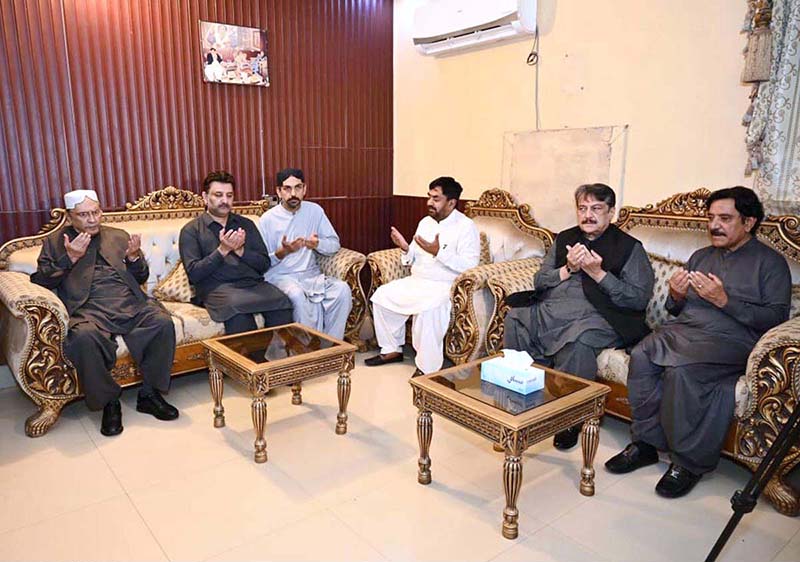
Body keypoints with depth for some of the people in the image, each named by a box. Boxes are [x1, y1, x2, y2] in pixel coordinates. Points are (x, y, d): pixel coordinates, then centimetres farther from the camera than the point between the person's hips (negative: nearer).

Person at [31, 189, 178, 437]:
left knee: (163, 323, -28)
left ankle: (150, 394, -12)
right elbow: (40, 280, 7)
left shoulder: (119, 236, 24)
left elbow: (141, 278, 23)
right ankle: (109, 402, -15)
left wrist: (134, 257, 1)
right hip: (89, 309, -2)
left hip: (131, 303, 3)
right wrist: (70, 257, -6)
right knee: (84, 337, -37)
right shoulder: (55, 241, 18)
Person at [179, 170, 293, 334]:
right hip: (216, 288, -3)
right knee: (239, 314, -37)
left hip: (253, 283, 3)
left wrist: (240, 250, -5)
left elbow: (264, 264, 12)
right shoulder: (191, 230, 10)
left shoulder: (246, 224, 20)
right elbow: (193, 273, -1)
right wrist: (222, 250, -11)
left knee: (282, 303, -29)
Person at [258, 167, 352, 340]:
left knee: (342, 289, -24)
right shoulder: (268, 219, -3)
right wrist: (283, 252, -21)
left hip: (311, 273, 3)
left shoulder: (315, 211, 6)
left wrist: (317, 244, -15)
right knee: (297, 294, -36)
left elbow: (335, 244, 7)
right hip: (280, 276, -3)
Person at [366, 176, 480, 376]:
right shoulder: (425, 222, 13)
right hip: (416, 281, 8)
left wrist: (439, 252, -25)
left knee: (428, 309, -36)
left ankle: (427, 368, -22)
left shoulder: (466, 227, -9)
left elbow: (470, 266, -19)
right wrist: (406, 249, -6)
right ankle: (392, 349, 9)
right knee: (382, 295, -5)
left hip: (444, 286, -8)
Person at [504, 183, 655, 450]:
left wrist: (598, 273, -9)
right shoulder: (564, 239, 22)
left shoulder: (630, 247, 8)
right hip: (549, 309, 5)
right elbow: (539, 281, 17)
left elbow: (640, 298, -2)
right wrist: (568, 269, -1)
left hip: (595, 316, -4)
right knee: (514, 318, -23)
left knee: (577, 340, -37)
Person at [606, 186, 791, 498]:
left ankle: (689, 461, -18)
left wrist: (724, 300, -15)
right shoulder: (700, 256, 24)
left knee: (681, 369, -35)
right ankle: (645, 443, -16)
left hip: (732, 340, -5)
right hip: (683, 329, 5)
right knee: (641, 355, -28)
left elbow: (776, 318, -6)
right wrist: (676, 296, 0)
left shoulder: (770, 262, 7)